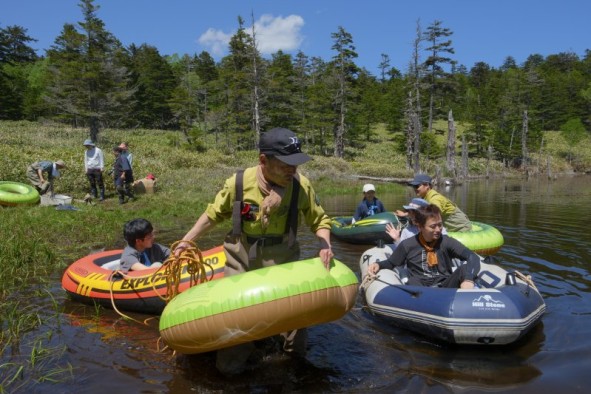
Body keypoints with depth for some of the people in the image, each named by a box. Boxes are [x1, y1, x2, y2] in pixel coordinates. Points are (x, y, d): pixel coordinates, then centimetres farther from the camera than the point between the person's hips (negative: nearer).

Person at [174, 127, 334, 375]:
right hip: (242, 266, -1)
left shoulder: (301, 186, -15)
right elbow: (213, 215, 1)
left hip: (283, 267, 1)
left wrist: (325, 243, -20)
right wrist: (186, 241, 1)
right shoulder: (238, 183, -17)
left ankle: (296, 363, 47)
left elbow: (319, 220, 0)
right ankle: (232, 363, 41)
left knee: (293, 315, 13)